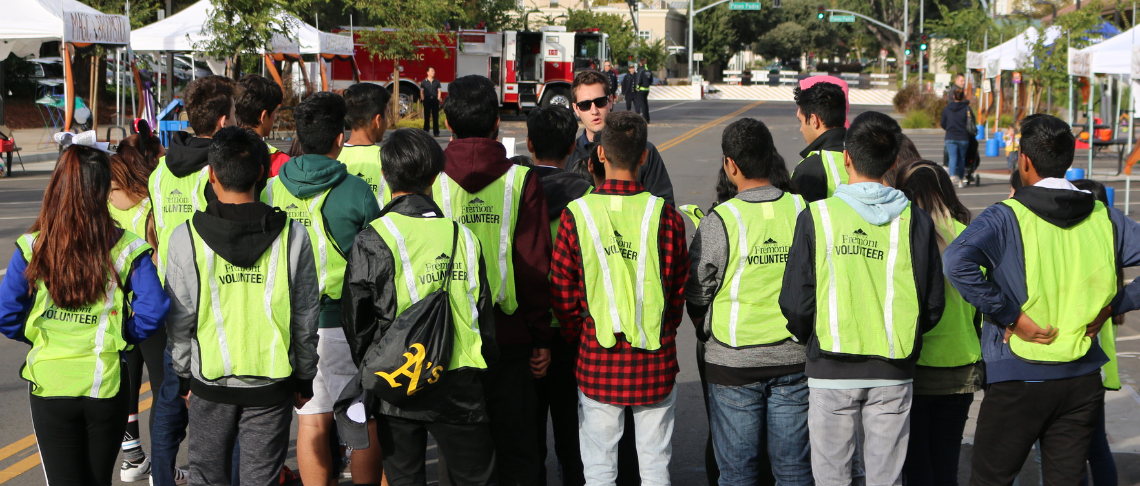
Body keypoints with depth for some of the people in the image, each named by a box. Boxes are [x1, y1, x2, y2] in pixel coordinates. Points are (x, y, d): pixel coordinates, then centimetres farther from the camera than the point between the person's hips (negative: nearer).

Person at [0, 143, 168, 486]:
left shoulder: (33, 247, -8)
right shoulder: (125, 247, -9)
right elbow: (153, 311, -13)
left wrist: (40, 338, 11)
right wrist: (121, 337, 4)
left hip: (50, 384, 0)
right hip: (106, 384, 1)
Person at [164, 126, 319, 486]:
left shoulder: (186, 237, -9)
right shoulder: (293, 235, -8)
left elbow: (180, 319, -4)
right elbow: (306, 317, -2)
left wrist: (184, 376, 11)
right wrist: (304, 378, 10)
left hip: (210, 380, 0)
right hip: (272, 384, 0)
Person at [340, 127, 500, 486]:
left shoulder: (371, 241, -10)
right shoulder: (462, 236, -2)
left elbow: (357, 321, -4)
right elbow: (483, 314, 5)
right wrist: (486, 368, 19)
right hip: (458, 386, 1)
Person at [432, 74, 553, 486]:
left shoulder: (431, 181, -6)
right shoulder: (522, 181, -8)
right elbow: (536, 267, -8)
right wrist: (542, 338, 1)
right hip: (509, 335, -1)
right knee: (515, 445, 10)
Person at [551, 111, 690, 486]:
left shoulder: (576, 215, -8)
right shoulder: (666, 216, -7)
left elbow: (563, 294, -2)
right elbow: (680, 290, 3)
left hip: (597, 361, 0)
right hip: (655, 363, 0)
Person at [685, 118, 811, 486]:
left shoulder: (721, 220, -13)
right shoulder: (803, 211, -3)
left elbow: (697, 293, -4)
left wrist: (708, 334, 16)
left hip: (734, 359, -3)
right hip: (795, 358, 3)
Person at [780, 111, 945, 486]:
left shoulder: (816, 217, -7)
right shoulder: (914, 220, -2)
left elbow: (796, 302, -6)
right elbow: (933, 305, 0)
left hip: (831, 370, -2)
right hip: (892, 373, 2)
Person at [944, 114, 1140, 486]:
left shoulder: (1007, 218, -10)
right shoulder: (1105, 218, 3)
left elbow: (958, 261, -28)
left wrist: (1009, 315, -18)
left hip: (1018, 377, -4)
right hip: (1083, 379, 4)